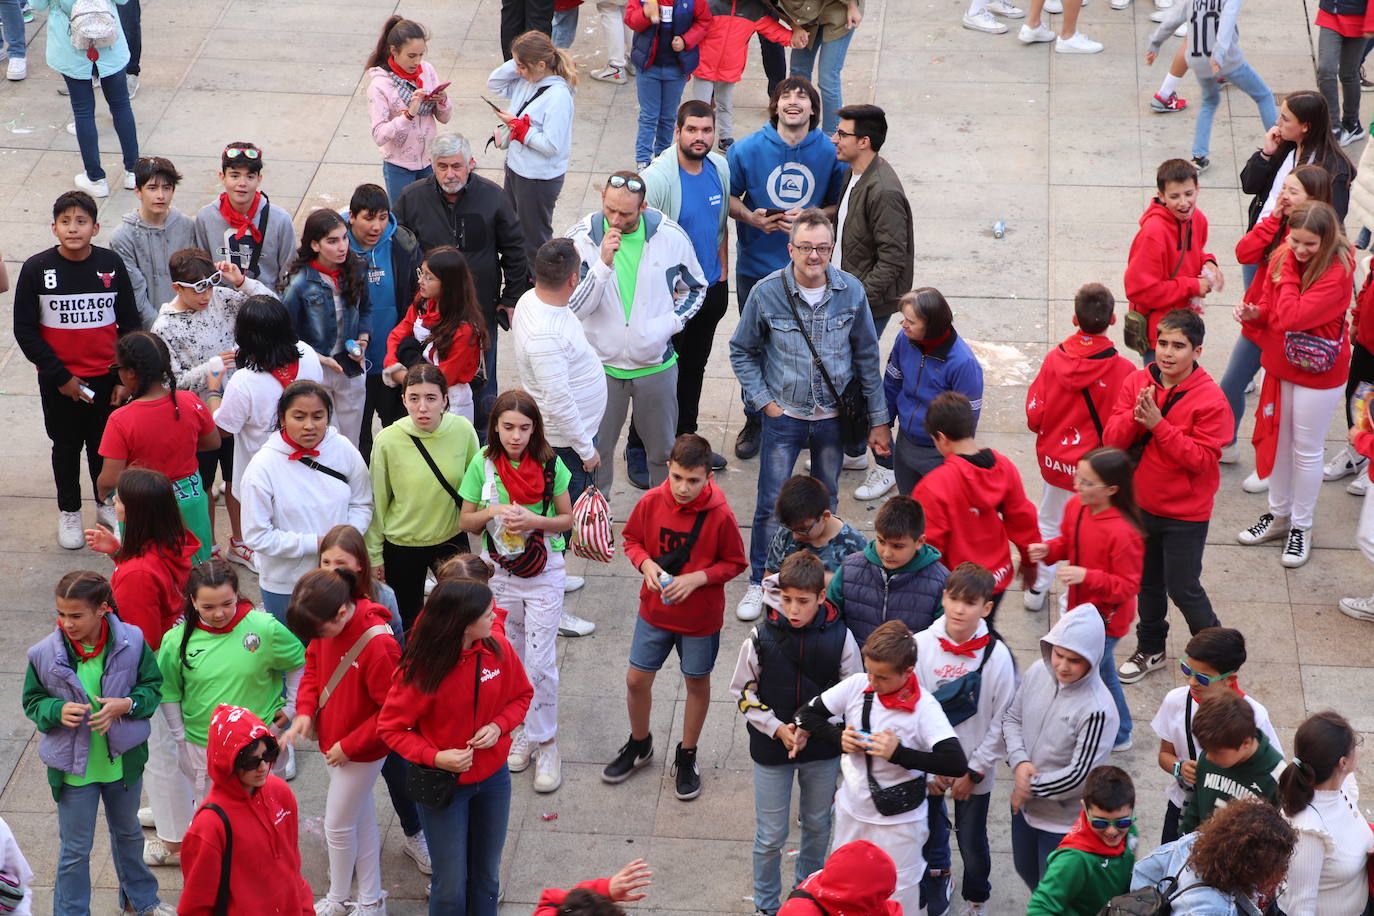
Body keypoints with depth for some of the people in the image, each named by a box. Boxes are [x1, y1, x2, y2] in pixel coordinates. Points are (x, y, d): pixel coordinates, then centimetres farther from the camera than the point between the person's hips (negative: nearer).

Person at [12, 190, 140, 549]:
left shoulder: (111, 265, -6)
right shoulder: (36, 269, -12)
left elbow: (130, 324, 2)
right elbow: (25, 331, -8)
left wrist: (126, 377, -3)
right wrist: (60, 377, -12)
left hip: (106, 378, 1)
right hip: (59, 381, -1)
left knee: (104, 444, 14)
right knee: (67, 446, 14)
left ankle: (106, 503, 36)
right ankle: (69, 512, 31)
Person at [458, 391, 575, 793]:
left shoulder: (549, 465, -9)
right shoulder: (483, 464, -5)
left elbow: (567, 518, -1)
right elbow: (466, 522, 1)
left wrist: (534, 521, -21)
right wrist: (492, 511, -19)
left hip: (544, 572, -2)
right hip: (498, 571, 3)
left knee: (540, 660, -4)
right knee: (509, 655, 13)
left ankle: (546, 743, 7)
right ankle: (521, 729, 30)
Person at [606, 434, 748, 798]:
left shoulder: (720, 515, -22)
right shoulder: (651, 502, -15)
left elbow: (735, 563, -9)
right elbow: (631, 539, 3)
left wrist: (697, 578, -23)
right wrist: (646, 564, -17)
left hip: (701, 617, -2)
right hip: (654, 611, 2)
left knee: (697, 683, 15)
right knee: (637, 679, 11)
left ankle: (686, 756, 36)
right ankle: (639, 744, 38)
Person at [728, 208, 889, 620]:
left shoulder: (851, 292, -10)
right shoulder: (767, 293, -14)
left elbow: (866, 357, 1)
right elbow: (742, 351, 1)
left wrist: (878, 419, 3)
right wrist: (762, 400, -6)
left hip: (833, 416, 2)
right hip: (784, 416, -2)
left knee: (825, 502, 16)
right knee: (771, 504, 2)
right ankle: (759, 582, 20)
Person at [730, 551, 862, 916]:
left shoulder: (840, 638, -14)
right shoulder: (762, 636, -15)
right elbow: (743, 693, -5)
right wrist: (777, 729, -17)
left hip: (822, 750, 1)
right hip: (771, 749, -1)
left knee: (817, 827, 20)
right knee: (771, 835, 6)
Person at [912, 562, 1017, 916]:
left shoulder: (997, 655, -14)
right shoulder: (922, 645, -11)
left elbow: (1001, 721, -8)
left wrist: (975, 772, -7)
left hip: (974, 771, -1)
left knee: (973, 843, 11)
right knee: (930, 838, 12)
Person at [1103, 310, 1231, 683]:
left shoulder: (1210, 400, -20)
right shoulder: (1136, 383, -6)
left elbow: (1201, 459, -23)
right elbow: (1112, 439, -8)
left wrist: (1158, 424, -28)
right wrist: (1135, 417, -28)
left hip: (1185, 514, -5)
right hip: (1142, 504, 5)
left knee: (1183, 589, 4)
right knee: (1148, 582, 21)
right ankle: (1150, 649, 41)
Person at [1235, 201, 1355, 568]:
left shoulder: (1337, 272, -26)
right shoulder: (1283, 256, -5)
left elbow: (1291, 317, -33)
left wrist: (1289, 270, -25)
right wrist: (1253, 313, -15)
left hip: (1318, 373, -6)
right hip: (1280, 365, 6)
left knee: (1306, 449, 8)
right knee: (1277, 439, 18)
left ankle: (1301, 527, 24)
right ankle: (1278, 514, 36)